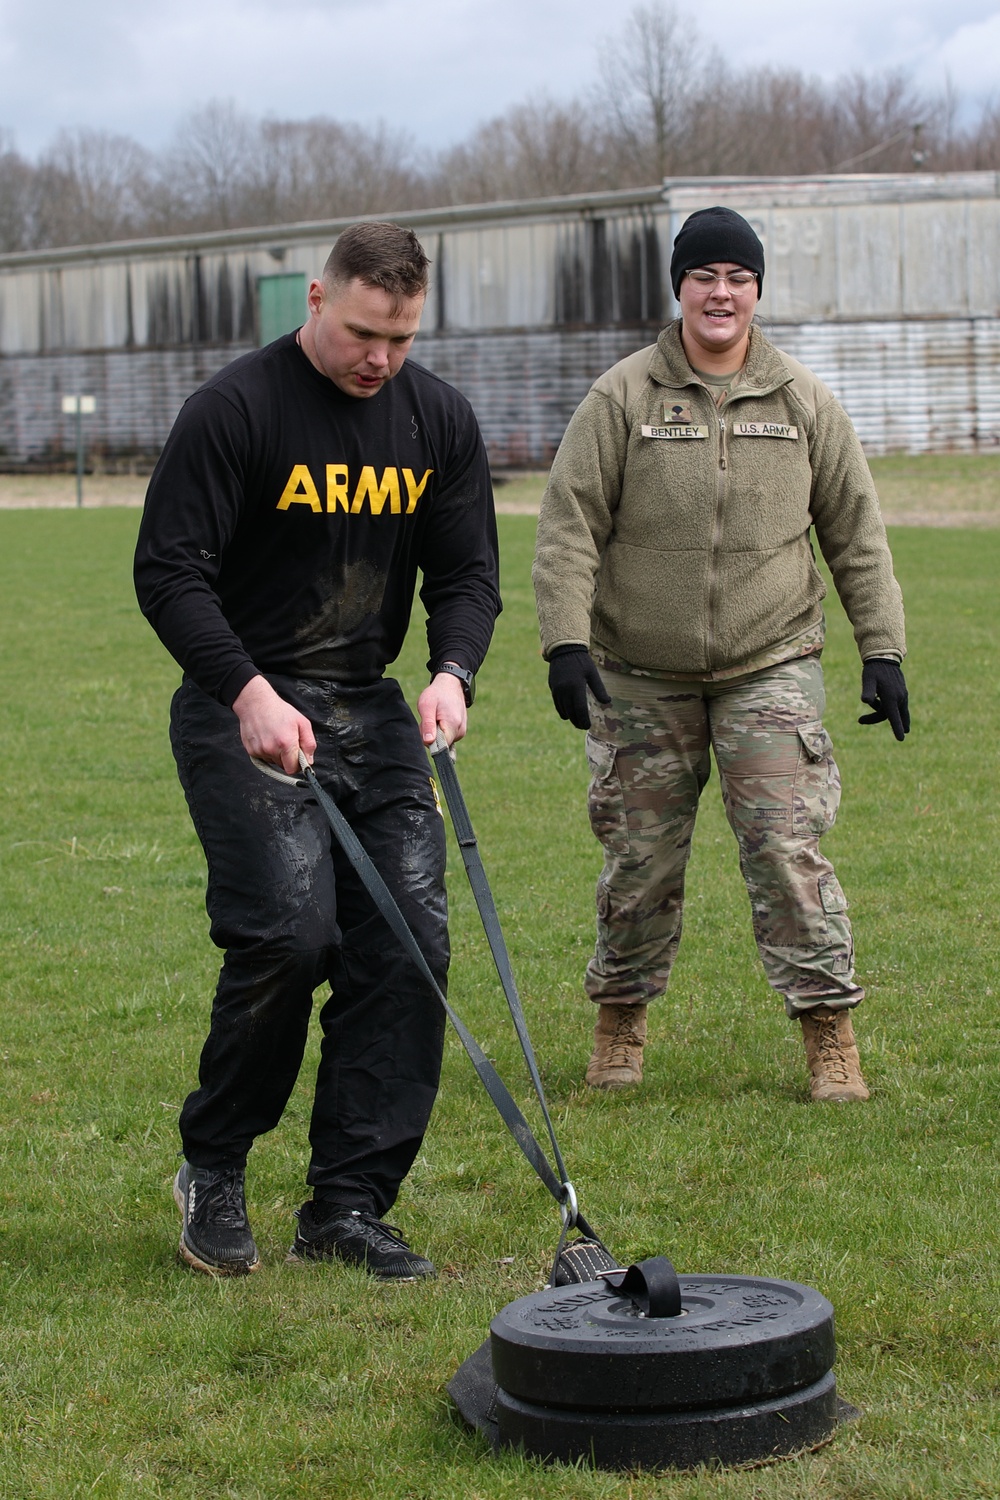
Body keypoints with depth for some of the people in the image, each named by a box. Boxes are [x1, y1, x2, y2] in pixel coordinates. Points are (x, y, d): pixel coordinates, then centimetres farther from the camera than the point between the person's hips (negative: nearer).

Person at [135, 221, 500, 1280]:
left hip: (373, 711, 6)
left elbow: (466, 571, 10)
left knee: (409, 938, -5)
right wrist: (248, 692, -25)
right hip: (244, 708, -5)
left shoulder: (439, 420, 7)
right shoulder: (235, 408, -10)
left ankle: (348, 1204, 5)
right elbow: (168, 570, -12)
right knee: (291, 930, -19)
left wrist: (452, 670, -11)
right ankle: (212, 1169, 4)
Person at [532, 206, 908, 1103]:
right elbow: (571, 525, -3)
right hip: (639, 675, 0)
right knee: (640, 856, 6)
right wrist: (566, 641, -13)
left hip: (772, 667, 0)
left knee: (787, 846, -9)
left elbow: (856, 533, 10)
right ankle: (620, 1018, 26)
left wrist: (883, 650, 4)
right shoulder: (623, 397, -1)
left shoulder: (805, 402, 5)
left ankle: (831, 1033, 0)